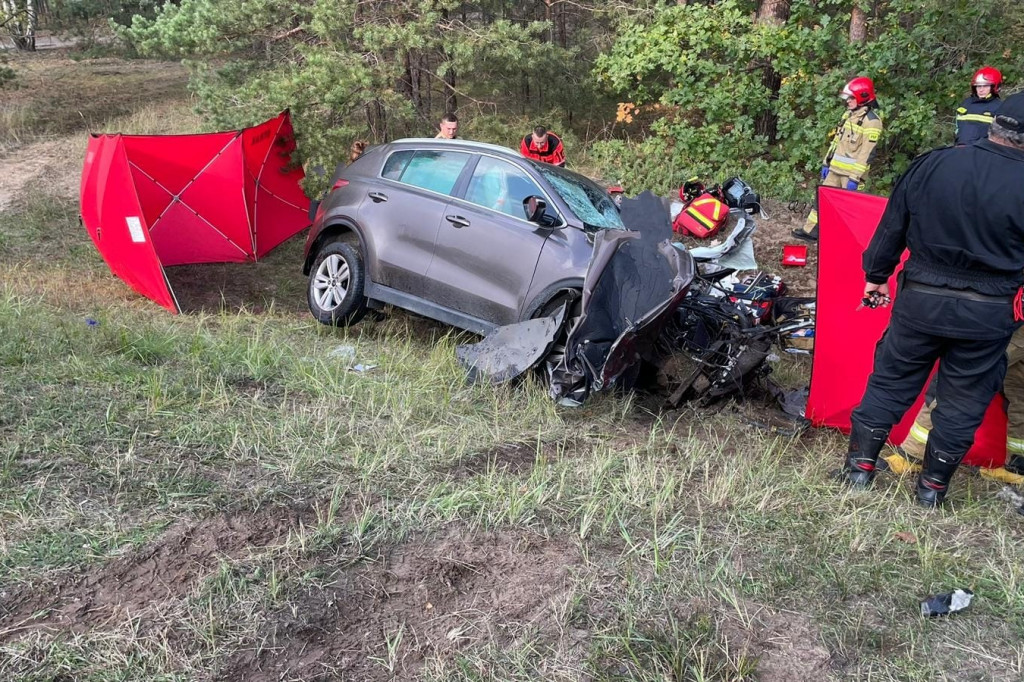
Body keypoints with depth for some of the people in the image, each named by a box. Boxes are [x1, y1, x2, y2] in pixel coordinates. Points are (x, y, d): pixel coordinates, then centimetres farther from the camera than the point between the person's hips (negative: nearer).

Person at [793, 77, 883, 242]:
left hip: (851, 172, -8)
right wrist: (826, 163, 16)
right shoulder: (849, 114, 12)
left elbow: (867, 153, -20)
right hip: (835, 168, 8)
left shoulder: (871, 121, -15)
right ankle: (811, 230, 18)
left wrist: (855, 177, -23)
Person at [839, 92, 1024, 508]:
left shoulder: (930, 165, -6)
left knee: (890, 381, 15)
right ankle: (933, 485, 23)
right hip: (987, 314, -1)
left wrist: (876, 276, 13)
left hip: (921, 298, 2)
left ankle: (860, 465, 20)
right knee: (963, 400, 13)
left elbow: (892, 228, 2)